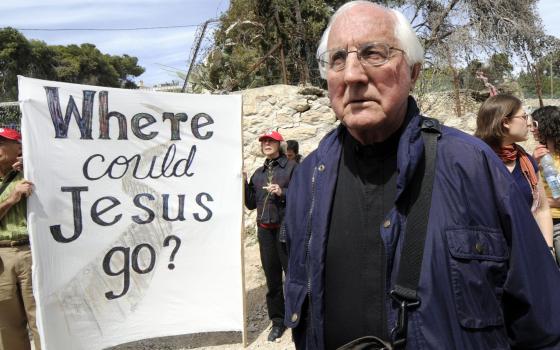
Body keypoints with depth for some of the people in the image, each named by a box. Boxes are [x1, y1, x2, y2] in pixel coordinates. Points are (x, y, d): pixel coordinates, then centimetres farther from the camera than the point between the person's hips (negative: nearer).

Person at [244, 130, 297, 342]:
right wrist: (243, 183, 4)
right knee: (272, 277, 10)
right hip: (264, 230, 5)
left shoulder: (291, 167, -2)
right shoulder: (258, 173, 16)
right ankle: (277, 321, 21)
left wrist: (283, 192, -21)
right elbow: (251, 204, 15)